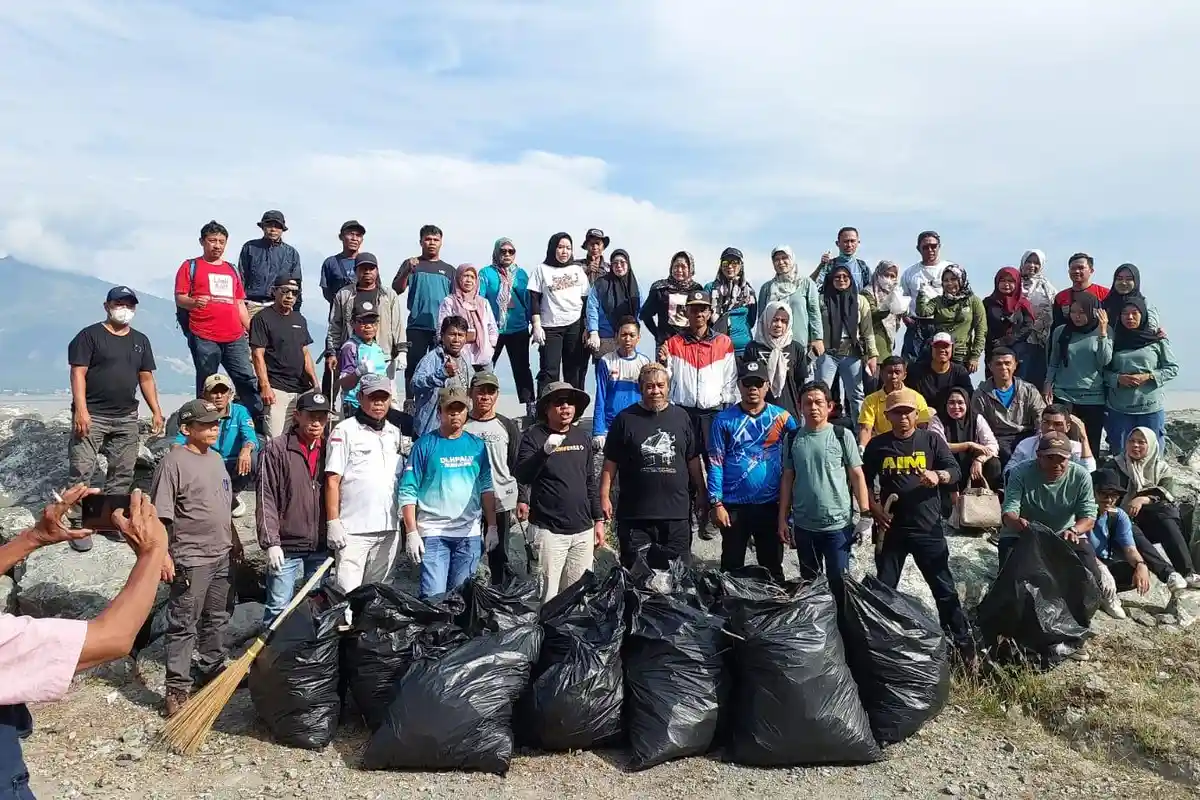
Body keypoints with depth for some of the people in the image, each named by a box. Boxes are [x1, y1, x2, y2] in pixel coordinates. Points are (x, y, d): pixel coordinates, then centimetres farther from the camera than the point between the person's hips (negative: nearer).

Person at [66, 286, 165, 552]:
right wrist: (80, 409, -17)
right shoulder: (90, 335, -2)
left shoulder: (140, 340, 15)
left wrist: (156, 411, 9)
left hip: (126, 417, 5)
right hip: (92, 415, -5)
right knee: (82, 471, -6)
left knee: (123, 472, 8)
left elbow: (146, 378, 17)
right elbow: (78, 373, -8)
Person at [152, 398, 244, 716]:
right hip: (191, 559, -8)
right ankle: (177, 689, 8)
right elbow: (159, 515, -16)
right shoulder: (174, 461, -14)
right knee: (183, 625, 0)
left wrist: (234, 539, 22)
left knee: (217, 618, 19)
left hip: (222, 555, 8)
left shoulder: (216, 457, 10)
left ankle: (213, 670, 34)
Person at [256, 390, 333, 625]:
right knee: (279, 607, 1)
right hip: (286, 546, -4)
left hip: (321, 546, 4)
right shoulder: (276, 449, -5)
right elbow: (266, 499, -8)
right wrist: (271, 542, -14)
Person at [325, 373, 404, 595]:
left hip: (389, 529, 6)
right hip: (353, 529, -6)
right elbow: (332, 480, -7)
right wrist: (333, 522, -13)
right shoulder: (345, 431, -3)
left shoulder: (395, 433, 14)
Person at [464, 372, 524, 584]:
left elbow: (518, 466, 6)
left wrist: (522, 499, 0)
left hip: (502, 503, 1)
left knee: (499, 557, 9)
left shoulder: (508, 427, 5)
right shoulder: (461, 426, 3)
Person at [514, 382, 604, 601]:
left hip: (583, 530, 5)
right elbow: (522, 476, -15)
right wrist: (544, 451, -31)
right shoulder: (533, 435, -4)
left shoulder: (583, 437, 12)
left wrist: (599, 519, 15)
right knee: (547, 595, -5)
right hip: (548, 530, -5)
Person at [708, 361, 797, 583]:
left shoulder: (782, 417, 0)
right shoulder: (724, 420, -3)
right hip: (733, 505, -1)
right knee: (732, 567, 12)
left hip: (770, 504, 1)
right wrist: (716, 503, -9)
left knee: (773, 566, 13)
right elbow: (716, 463, -4)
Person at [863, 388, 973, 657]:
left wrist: (938, 476, -27)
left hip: (928, 528, -1)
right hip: (891, 529, 1)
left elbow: (955, 472, -6)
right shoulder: (877, 445, 3)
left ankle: (963, 642, 16)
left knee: (944, 588, 5)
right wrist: (874, 508, -4)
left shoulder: (932, 440, 1)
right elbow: (863, 481, 10)